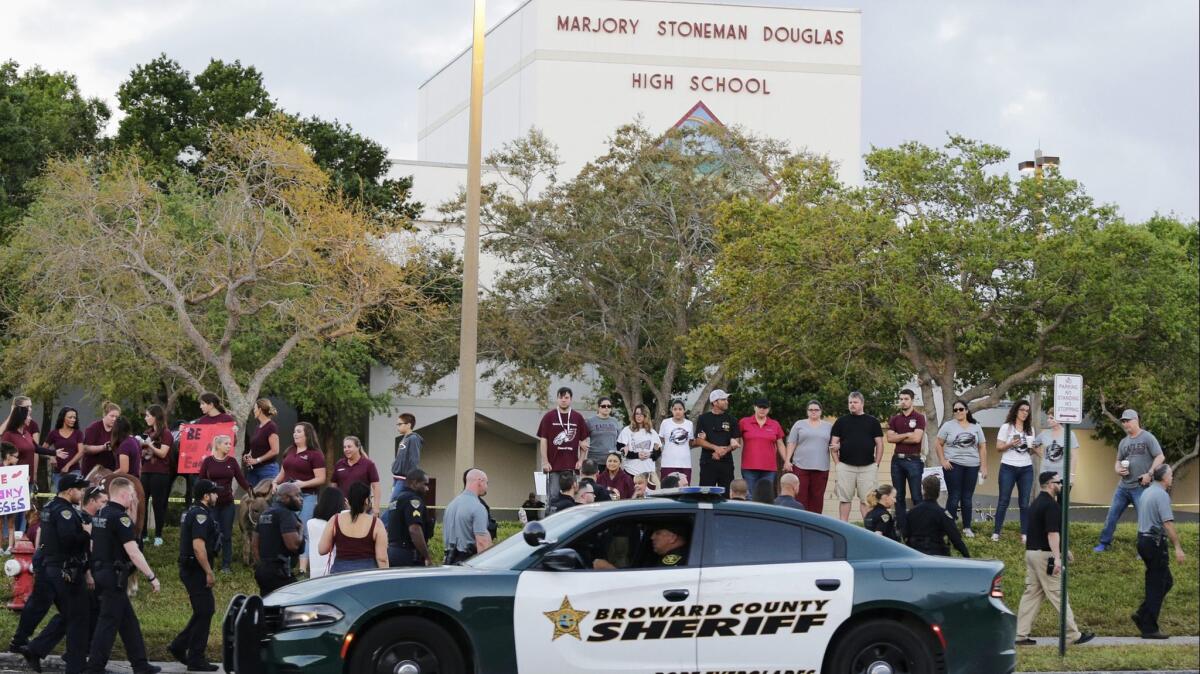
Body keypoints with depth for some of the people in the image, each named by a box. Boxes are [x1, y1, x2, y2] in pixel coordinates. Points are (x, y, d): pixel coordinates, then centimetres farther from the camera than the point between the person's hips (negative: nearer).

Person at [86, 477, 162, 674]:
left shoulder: (100, 515, 12)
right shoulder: (121, 517, -17)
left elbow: (93, 546, 18)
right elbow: (133, 553, -21)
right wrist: (152, 577, -17)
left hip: (101, 572, 10)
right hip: (115, 576, -10)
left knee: (128, 621, 14)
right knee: (108, 623, -5)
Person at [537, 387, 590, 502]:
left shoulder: (578, 418, 8)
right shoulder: (549, 417, 4)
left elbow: (584, 441, 12)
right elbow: (543, 441, 3)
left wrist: (581, 460, 2)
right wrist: (545, 462, -5)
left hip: (572, 466, 2)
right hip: (553, 465, -2)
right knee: (554, 496, -2)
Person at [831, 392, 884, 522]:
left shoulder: (872, 421, 10)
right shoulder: (841, 421, 10)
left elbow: (879, 444, 9)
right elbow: (833, 444, 9)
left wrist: (876, 463, 1)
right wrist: (837, 463, 0)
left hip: (868, 467, 0)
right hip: (845, 466, 1)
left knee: (866, 499, 0)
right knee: (844, 498, 2)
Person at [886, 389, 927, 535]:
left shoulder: (919, 418, -2)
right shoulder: (895, 418, 11)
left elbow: (917, 438, -14)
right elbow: (889, 438, -1)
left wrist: (898, 438, -3)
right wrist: (907, 435, -10)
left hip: (913, 460, -5)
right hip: (897, 459, 5)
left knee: (916, 496, -5)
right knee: (899, 496, 7)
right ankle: (901, 527, 12)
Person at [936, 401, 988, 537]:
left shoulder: (976, 427, 10)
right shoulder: (948, 426, 3)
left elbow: (982, 447, 10)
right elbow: (939, 444, 3)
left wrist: (984, 466, 3)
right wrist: (943, 461, -7)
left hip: (972, 466, 3)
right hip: (953, 465, -3)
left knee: (968, 498, 6)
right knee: (954, 497, -4)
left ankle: (967, 528, 13)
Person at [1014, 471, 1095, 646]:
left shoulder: (1037, 502, 17)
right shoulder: (1051, 506, -15)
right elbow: (1052, 533, -23)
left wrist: (1063, 550, 32)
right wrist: (1057, 558, -27)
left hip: (1031, 552, 10)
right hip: (1045, 555, -10)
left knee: (1032, 593, 8)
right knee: (1058, 596, -4)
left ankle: (1021, 635, 5)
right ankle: (1073, 635, 2)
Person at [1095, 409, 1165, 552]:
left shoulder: (1147, 437, -5)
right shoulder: (1124, 442, 14)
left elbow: (1160, 457, -10)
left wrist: (1149, 473, -17)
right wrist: (1118, 469, 0)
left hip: (1141, 486, -6)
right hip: (1123, 486, 6)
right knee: (1112, 515, 8)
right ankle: (1104, 543, 18)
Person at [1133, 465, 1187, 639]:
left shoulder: (1146, 492, 14)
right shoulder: (1162, 495, -16)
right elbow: (1168, 523, -23)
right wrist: (1178, 548, -24)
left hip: (1143, 539, 9)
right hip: (1155, 543, -9)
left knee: (1166, 582, 16)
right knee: (1157, 587, -3)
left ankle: (1142, 615, 10)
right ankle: (1149, 629, 0)